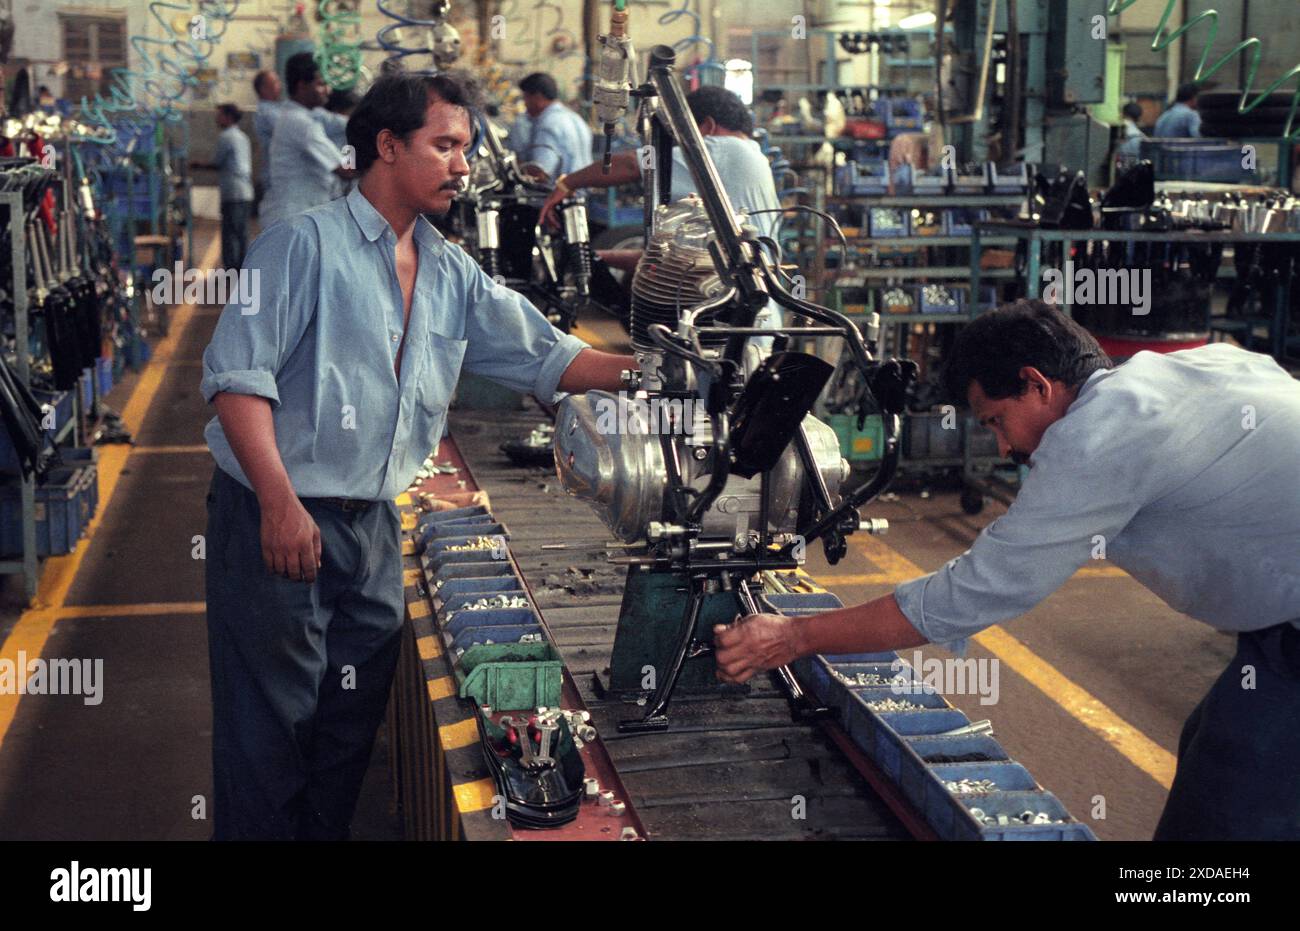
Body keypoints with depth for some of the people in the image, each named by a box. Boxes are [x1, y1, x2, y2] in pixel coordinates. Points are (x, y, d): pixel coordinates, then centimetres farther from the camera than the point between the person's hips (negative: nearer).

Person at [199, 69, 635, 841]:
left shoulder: (454, 276, 12)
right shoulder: (308, 243, -8)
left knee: (354, 719, 14)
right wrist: (280, 503, -23)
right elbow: (238, 374, -15)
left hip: (375, 524, 7)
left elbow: (547, 357, 10)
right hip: (277, 518, -6)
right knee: (269, 725, 0)